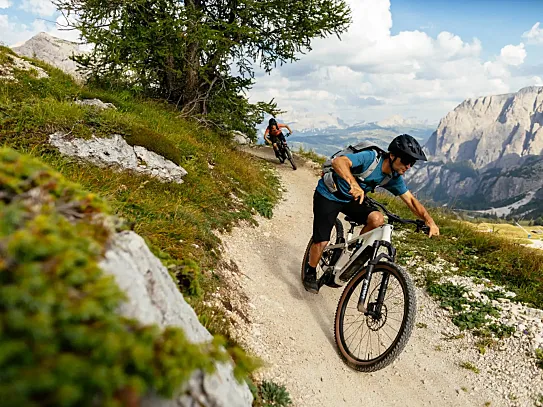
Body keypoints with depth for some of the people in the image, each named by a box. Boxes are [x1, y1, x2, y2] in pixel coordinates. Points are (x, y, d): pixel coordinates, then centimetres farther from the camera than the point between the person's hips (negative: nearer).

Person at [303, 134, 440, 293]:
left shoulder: (394, 178, -8)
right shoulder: (371, 157, -30)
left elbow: (411, 200, 0)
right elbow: (338, 161, -45)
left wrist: (430, 222, -15)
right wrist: (354, 184, -63)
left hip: (350, 199, 6)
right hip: (328, 195, -6)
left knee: (377, 219, -21)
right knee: (322, 241, -10)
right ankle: (310, 272, 19)